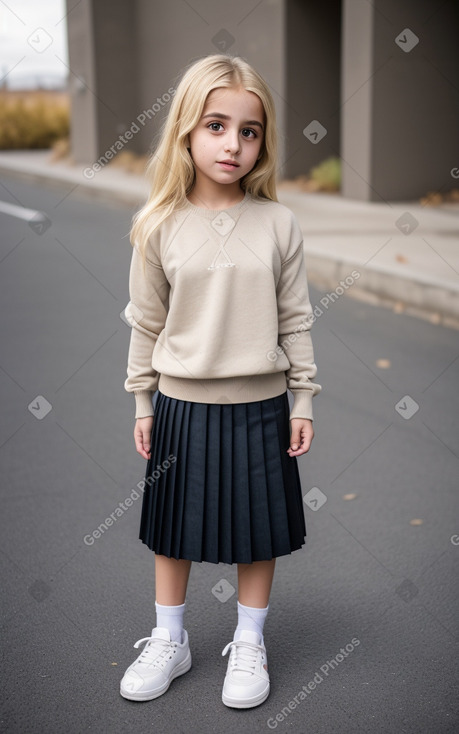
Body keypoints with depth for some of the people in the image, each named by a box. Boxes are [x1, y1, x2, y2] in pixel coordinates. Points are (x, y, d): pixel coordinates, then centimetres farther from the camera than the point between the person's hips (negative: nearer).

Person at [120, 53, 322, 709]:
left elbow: (296, 320, 1)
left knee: (259, 529, 12)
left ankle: (249, 644, 33)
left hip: (260, 406, 0)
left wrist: (303, 401, 1)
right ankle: (169, 642, 35)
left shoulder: (278, 223, -5)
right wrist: (143, 405, 3)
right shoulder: (160, 226, -6)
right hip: (181, 405, 0)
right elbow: (145, 323, 1)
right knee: (172, 528, 14)